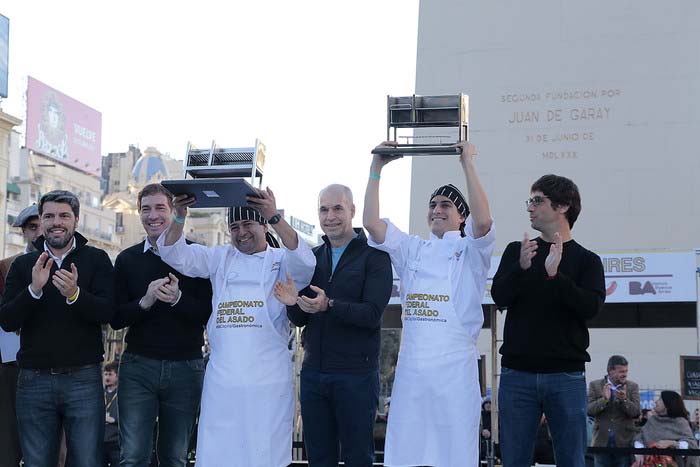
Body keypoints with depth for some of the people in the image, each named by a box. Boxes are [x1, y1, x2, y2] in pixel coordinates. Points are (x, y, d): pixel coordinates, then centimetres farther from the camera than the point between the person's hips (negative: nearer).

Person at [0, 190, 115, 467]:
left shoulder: (96, 260, 4)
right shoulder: (23, 265, 10)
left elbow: (107, 313, -8)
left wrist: (75, 294, -27)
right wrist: (34, 289, -18)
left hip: (83, 378, -2)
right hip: (34, 379, 2)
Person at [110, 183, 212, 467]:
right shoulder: (127, 259, 8)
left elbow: (210, 314, -3)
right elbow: (116, 319, 4)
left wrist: (178, 299, -21)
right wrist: (145, 302, -14)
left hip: (186, 367, -1)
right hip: (138, 366, 1)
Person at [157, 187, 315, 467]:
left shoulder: (281, 261, 7)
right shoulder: (221, 258, 16)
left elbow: (305, 262, -15)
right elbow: (175, 254, 10)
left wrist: (275, 218, -24)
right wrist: (180, 216, -8)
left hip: (268, 380, -3)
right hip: (222, 378, 3)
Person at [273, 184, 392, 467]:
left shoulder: (374, 255, -4)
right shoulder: (312, 258, 12)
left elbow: (372, 313, -15)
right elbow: (300, 320, 11)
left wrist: (329, 306, -29)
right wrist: (292, 304, -11)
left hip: (356, 373, -5)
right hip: (313, 372, 5)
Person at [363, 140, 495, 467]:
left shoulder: (471, 251, 5)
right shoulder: (412, 250, 16)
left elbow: (483, 221, -16)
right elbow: (371, 222, 5)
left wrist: (467, 164, -14)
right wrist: (376, 168, 3)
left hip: (455, 365, -4)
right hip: (412, 364, 4)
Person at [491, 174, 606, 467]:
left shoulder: (587, 260, 7)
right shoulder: (516, 251, 12)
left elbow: (591, 307, -8)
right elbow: (499, 297, -2)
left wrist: (555, 276, -22)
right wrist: (522, 268, -20)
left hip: (566, 376, -1)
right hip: (517, 373, 1)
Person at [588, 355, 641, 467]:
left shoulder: (633, 386, 4)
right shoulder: (595, 385, 4)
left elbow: (636, 413, -4)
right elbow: (589, 410, -5)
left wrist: (624, 399, -22)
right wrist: (604, 399, -21)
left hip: (625, 442, 0)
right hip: (602, 442, 0)